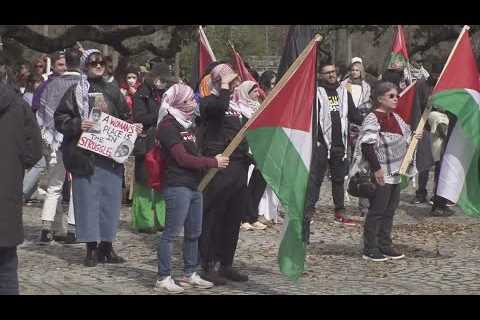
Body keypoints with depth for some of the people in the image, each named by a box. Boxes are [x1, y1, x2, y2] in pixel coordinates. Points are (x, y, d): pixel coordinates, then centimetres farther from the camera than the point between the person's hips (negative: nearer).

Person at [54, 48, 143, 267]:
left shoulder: (113, 92, 14)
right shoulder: (75, 92, 1)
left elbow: (124, 118, 22)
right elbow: (60, 119, -2)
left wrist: (133, 128, 3)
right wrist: (77, 125, -19)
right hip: (85, 156, -4)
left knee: (110, 199, 5)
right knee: (88, 200, -3)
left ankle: (106, 246, 15)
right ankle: (91, 248, 4)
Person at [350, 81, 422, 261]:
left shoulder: (395, 117, 12)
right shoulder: (373, 118, -14)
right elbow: (367, 145, -20)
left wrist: (413, 139, 8)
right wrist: (376, 169, -23)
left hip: (395, 173, 8)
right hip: (381, 174, -8)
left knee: (389, 211, 13)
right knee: (377, 211, -3)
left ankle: (385, 245, 22)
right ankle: (370, 249, 3)